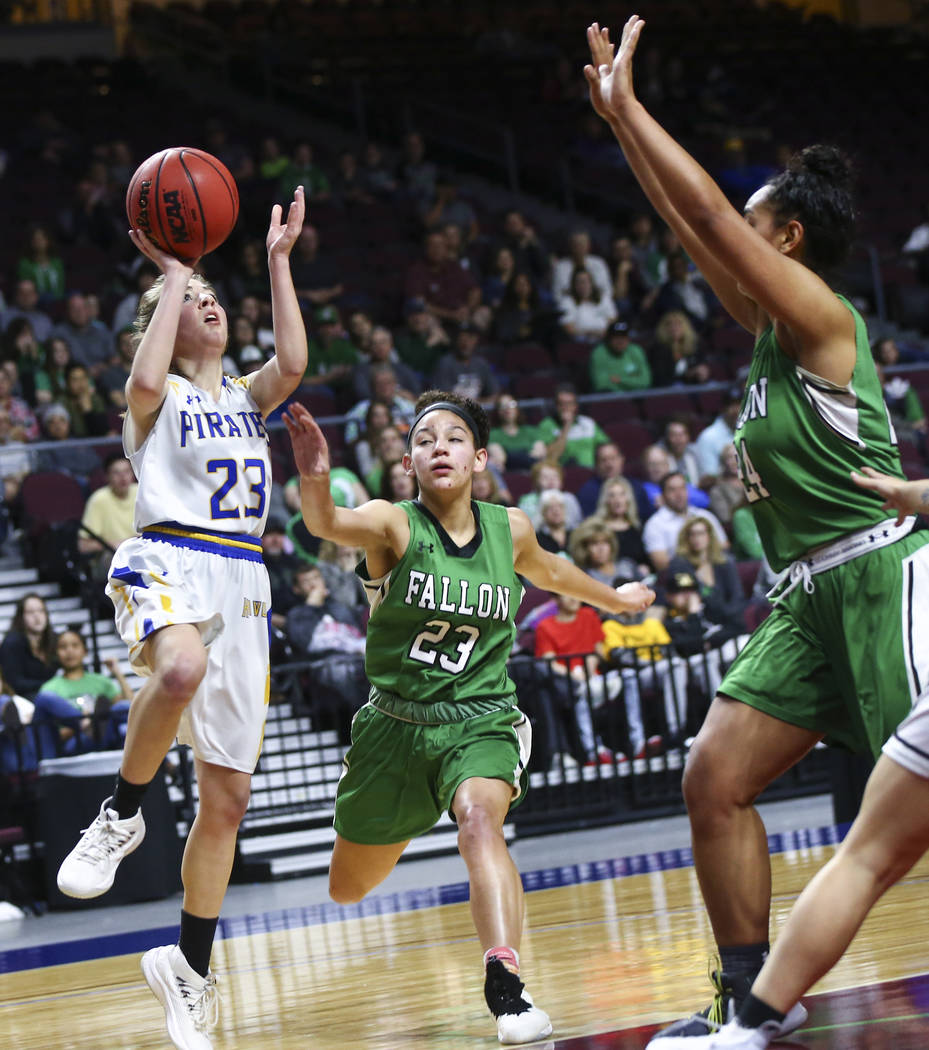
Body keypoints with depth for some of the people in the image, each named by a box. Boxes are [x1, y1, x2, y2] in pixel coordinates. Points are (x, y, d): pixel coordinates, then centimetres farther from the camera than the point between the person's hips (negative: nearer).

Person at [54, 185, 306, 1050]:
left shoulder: (247, 396, 20)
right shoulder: (157, 396, 7)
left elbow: (292, 365, -1)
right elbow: (146, 381, -18)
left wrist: (278, 261, -1)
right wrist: (169, 273, -8)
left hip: (241, 582, 5)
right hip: (168, 563, -5)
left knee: (227, 795, 4)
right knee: (181, 670, -43)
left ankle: (190, 966, 15)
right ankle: (121, 815, -21)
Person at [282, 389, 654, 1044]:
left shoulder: (510, 529, -2)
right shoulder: (393, 525, -14)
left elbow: (546, 570, 22)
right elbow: (327, 524, -37)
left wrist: (614, 598, 39)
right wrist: (314, 476, -59)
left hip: (480, 720, 0)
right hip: (397, 721, 0)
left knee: (480, 816, -34)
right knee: (348, 889, 16)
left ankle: (507, 989, -42)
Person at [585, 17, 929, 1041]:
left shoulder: (822, 316, -10)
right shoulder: (772, 327, 13)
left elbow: (711, 213, -16)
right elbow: (690, 227, 20)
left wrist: (628, 105, -8)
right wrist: (615, 117, 20)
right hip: (810, 599, 9)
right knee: (714, 778, 4)